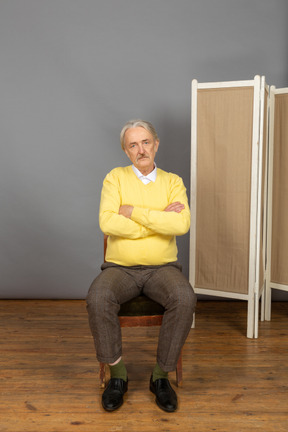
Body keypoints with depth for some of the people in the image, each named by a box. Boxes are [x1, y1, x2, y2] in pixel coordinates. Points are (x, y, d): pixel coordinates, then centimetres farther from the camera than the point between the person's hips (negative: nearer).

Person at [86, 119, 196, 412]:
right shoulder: (115, 177, 3)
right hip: (119, 268, 0)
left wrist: (133, 211, -14)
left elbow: (182, 225, -14)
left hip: (162, 268, 1)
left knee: (185, 299, -29)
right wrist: (160, 218, -12)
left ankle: (161, 376, -8)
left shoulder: (172, 182, 6)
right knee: (97, 299, -30)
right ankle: (117, 375, -7)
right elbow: (107, 223, -15)